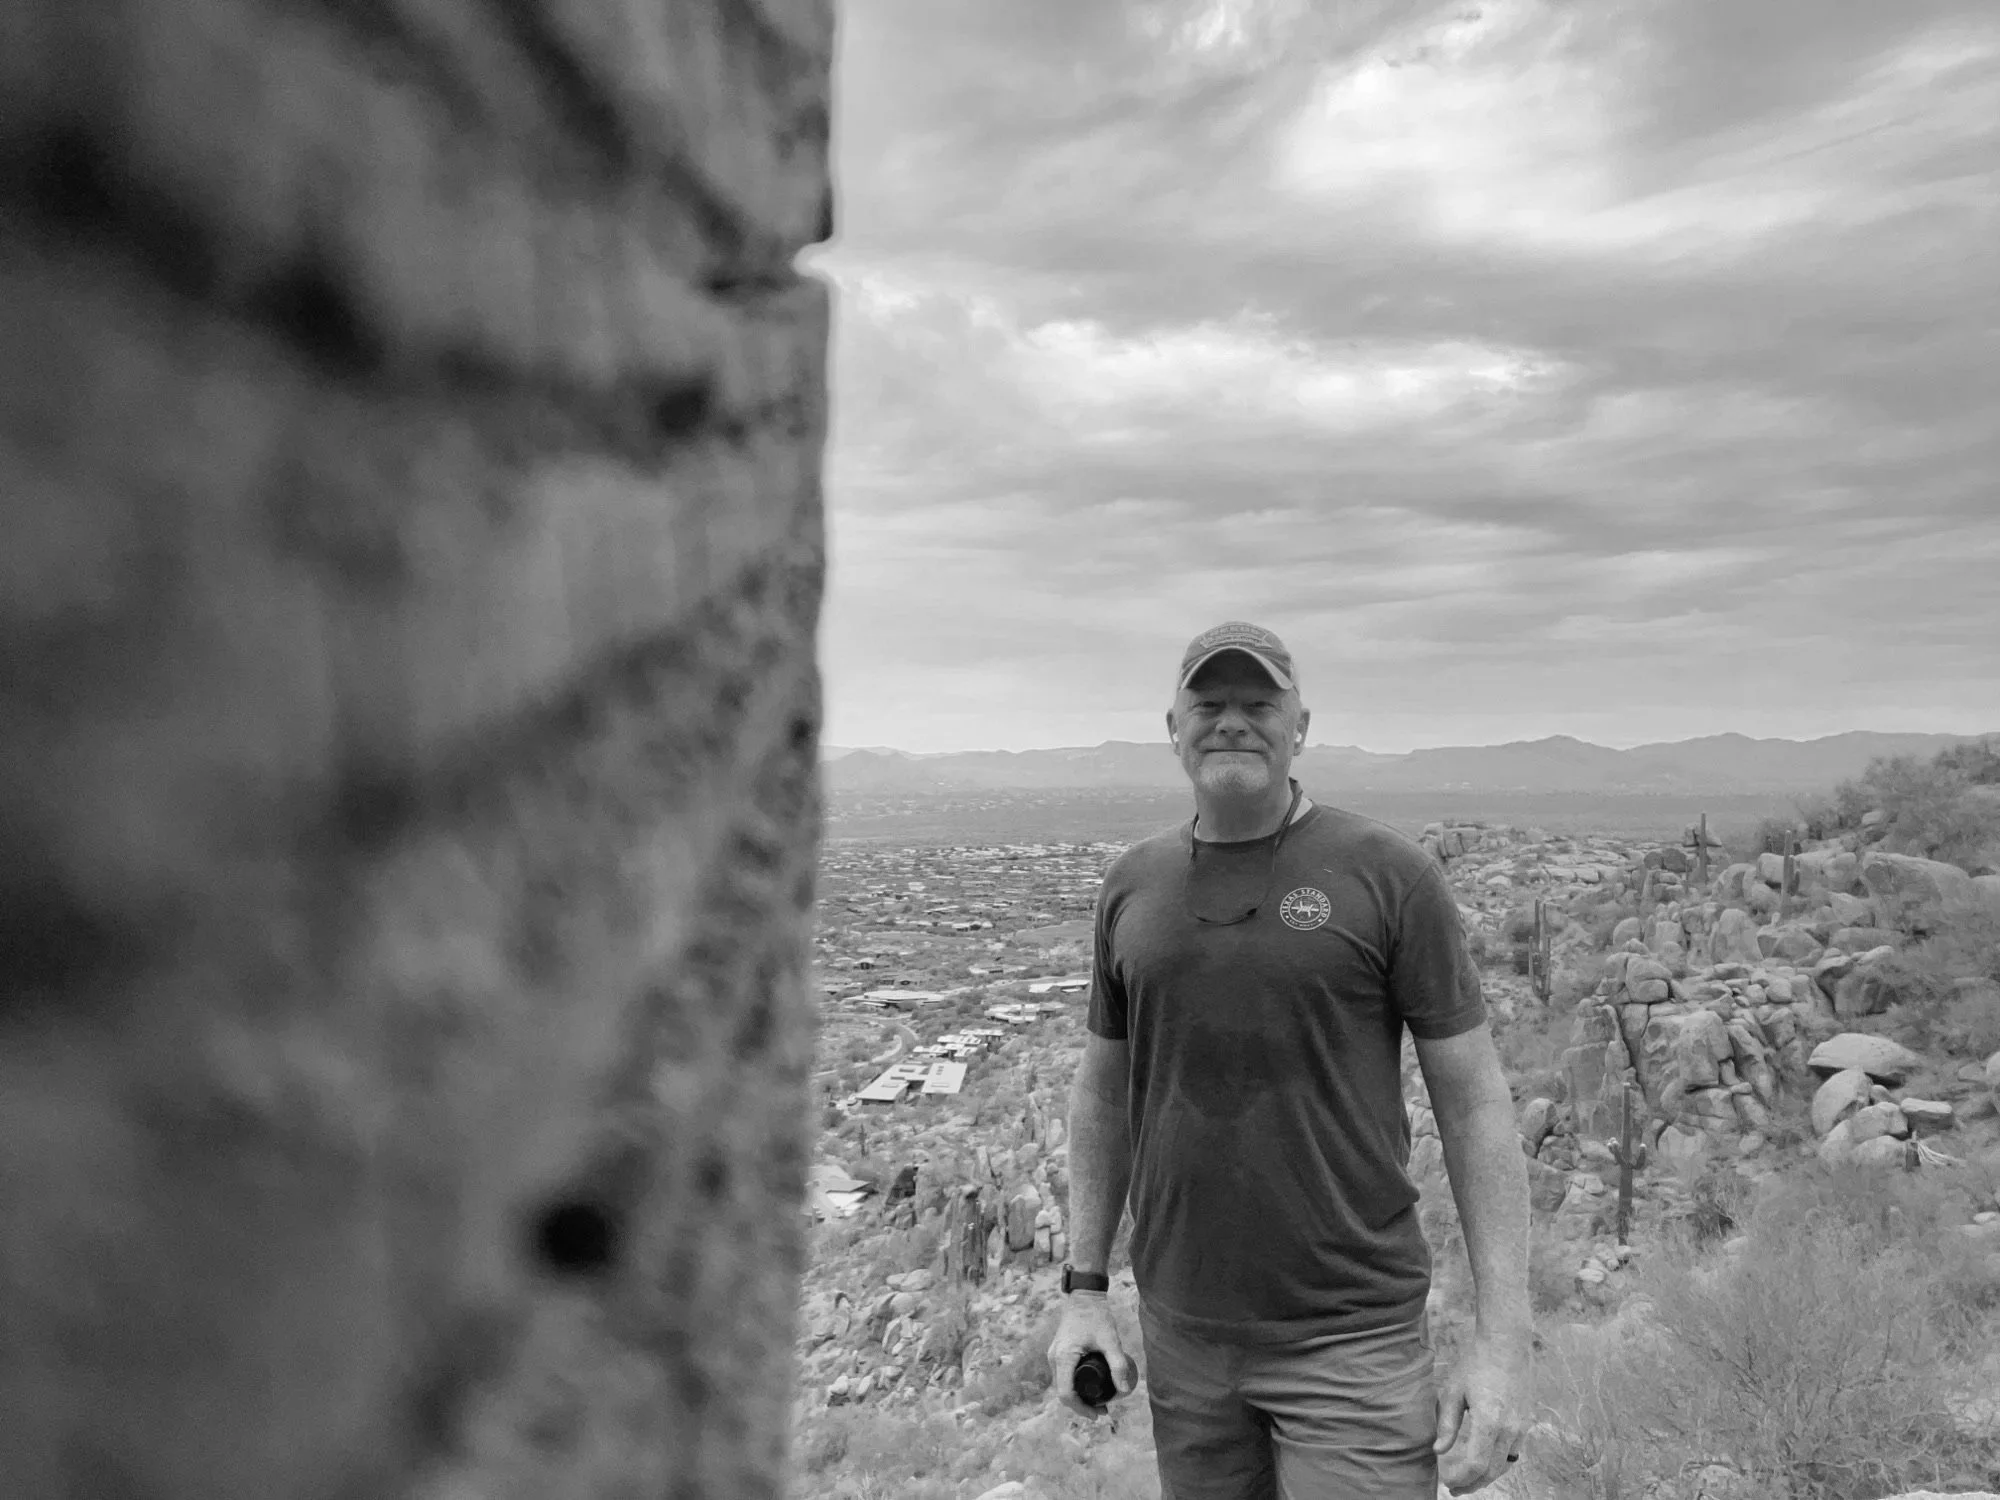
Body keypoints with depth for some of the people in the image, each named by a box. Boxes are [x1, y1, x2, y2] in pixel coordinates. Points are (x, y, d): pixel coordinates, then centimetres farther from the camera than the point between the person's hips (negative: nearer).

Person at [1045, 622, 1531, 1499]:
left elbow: (1474, 1101, -7)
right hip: (1179, 1334, 4)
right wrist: (1083, 1287, 7)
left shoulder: (1388, 876, -9)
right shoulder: (1132, 885, 4)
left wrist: (1504, 1340, -11)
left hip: (1350, 1337, -3)